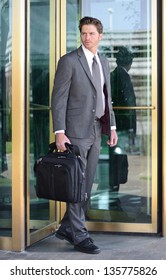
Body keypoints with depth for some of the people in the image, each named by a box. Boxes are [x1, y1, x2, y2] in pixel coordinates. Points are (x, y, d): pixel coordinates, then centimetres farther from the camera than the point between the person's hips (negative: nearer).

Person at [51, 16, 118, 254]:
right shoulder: (69, 61, -8)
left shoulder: (104, 63, 14)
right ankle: (80, 236, 6)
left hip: (96, 131, 7)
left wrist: (112, 126, 12)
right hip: (76, 131, -7)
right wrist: (59, 132, -17)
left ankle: (67, 228, 24)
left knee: (87, 183, 11)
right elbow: (58, 99, -11)